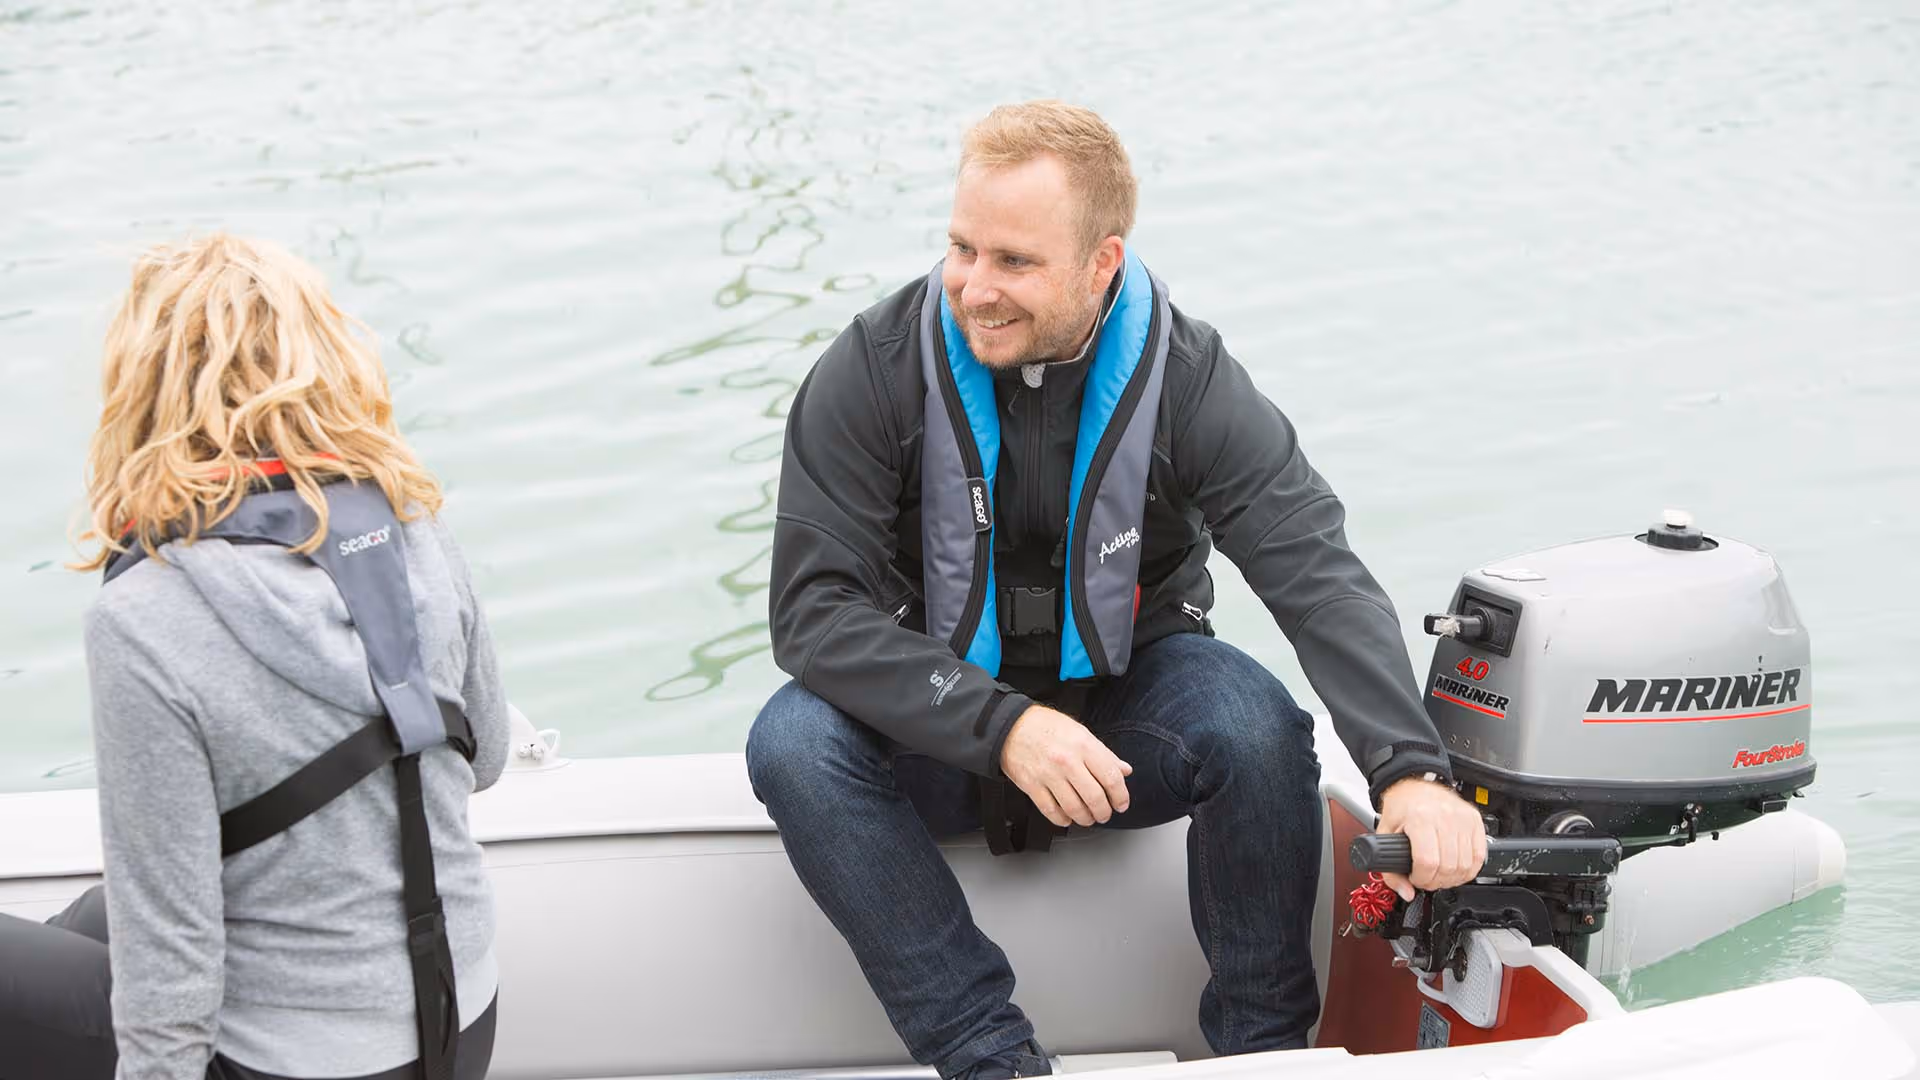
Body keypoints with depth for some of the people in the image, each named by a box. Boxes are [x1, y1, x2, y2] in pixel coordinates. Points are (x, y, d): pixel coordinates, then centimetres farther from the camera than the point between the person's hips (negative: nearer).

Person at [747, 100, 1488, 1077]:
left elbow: (1319, 574, -22)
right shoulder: (876, 369, -16)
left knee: (1256, 722, -31)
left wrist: (1410, 772, -39)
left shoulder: (1186, 376, -14)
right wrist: (1003, 727, -33)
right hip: (941, 724, 0)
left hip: (1127, 705, 0)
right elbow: (815, 606, -20)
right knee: (793, 742, -30)